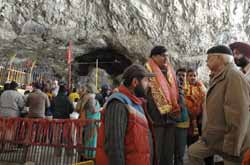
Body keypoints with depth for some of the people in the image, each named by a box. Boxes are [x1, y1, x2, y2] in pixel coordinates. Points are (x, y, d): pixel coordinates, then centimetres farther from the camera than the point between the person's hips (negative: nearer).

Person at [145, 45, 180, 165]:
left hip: (170, 116, 6)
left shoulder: (170, 72, 16)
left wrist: (175, 108, 9)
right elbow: (145, 94, -10)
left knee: (169, 150, 13)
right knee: (156, 151, -1)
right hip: (156, 116, -6)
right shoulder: (147, 72, -4)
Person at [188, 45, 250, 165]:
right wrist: (207, 133, 21)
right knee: (193, 152, 17)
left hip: (229, 143, -10)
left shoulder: (234, 76, -21)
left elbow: (238, 115, -28)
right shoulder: (219, 78, 13)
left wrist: (232, 147, -27)